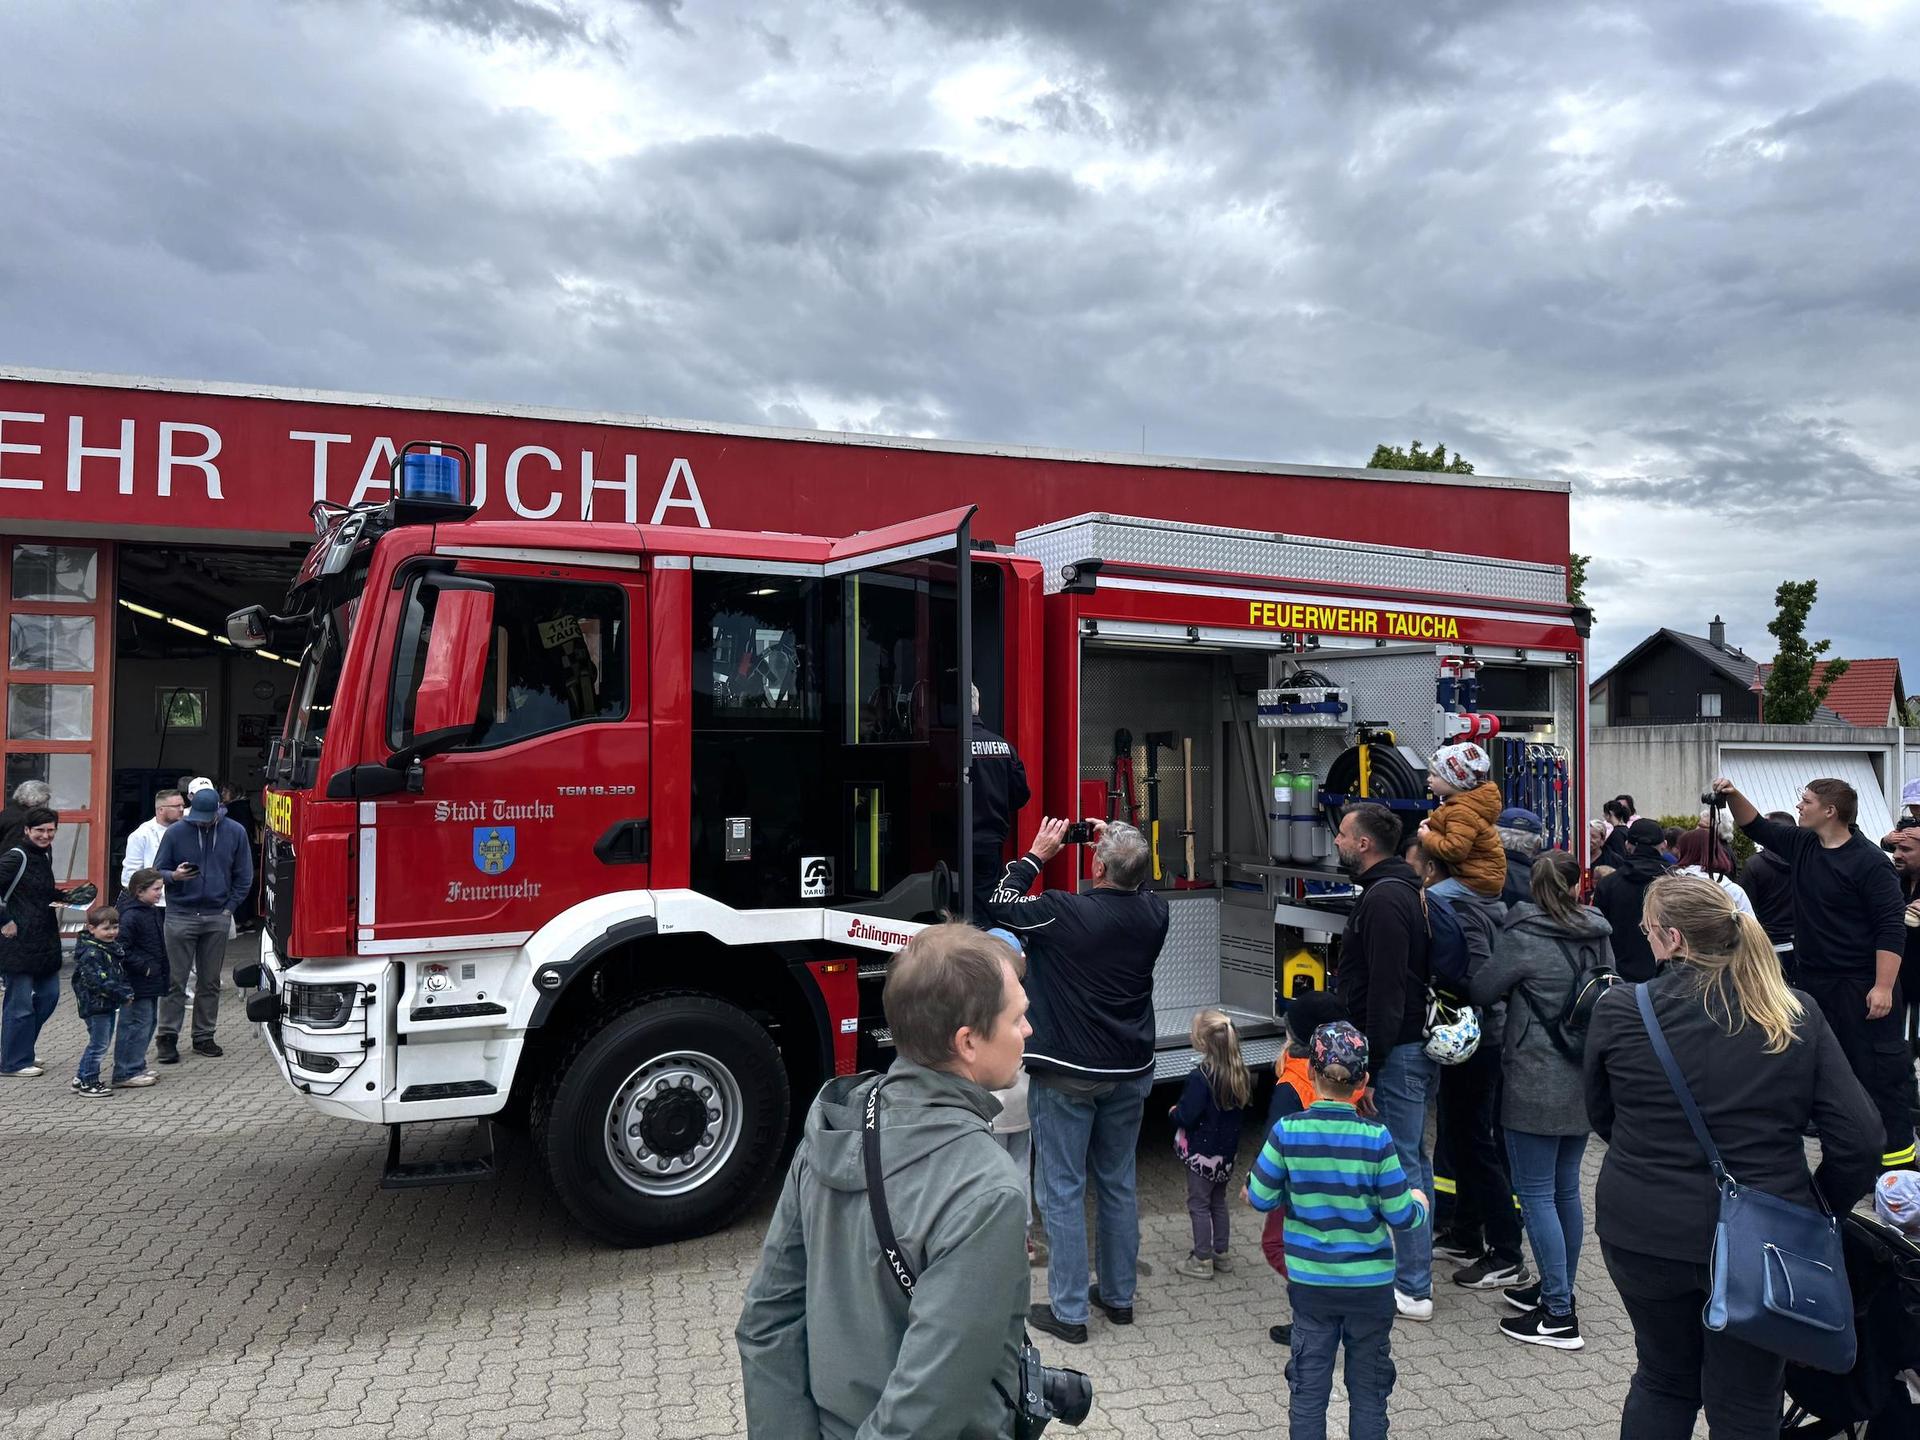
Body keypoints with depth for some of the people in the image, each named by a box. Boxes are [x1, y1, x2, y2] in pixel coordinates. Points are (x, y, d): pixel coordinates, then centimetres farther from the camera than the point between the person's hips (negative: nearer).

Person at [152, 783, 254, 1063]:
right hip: (181, 916, -2)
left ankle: (204, 1036, 18)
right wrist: (174, 876, -19)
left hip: (217, 918, 2)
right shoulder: (175, 832, -3)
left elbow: (244, 876, 10)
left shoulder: (235, 833, 2)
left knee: (210, 982, 9)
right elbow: (157, 870, 4)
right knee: (175, 981, -1)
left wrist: (229, 908, 2)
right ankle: (167, 1037, 7)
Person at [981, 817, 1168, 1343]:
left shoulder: (1064, 912, -21)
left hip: (1067, 1076, -5)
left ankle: (1068, 1313, 12)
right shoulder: (1153, 914, -6)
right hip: (1131, 1073, 5)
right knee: (1118, 1184, 18)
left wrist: (1037, 854, 1)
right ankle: (1119, 1296, 30)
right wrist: (1117, 845, 13)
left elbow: (999, 905, -5)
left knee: (1062, 1190, 5)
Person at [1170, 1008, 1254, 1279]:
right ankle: (1221, 1254, 30)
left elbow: (1186, 1117, -24)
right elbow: (1243, 1105, 10)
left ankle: (1202, 1260, 15)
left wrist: (1173, 1112, -4)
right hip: (1228, 1149, 7)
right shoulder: (1241, 1074, -3)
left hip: (1202, 1151, -7)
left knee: (1199, 1203, 7)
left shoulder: (1200, 1077, -26)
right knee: (1218, 1200, 21)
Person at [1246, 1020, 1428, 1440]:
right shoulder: (1376, 1138, -18)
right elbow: (1401, 1216, -12)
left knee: (1308, 1385, 14)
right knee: (1368, 1389, 17)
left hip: (1310, 1282, 1)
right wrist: (1419, 1202, 11)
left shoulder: (1287, 1131, -14)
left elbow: (1260, 1199, -7)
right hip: (1370, 1283, -1)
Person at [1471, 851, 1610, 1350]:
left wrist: (1518, 987, 14)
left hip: (1537, 1084, -7)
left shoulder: (1525, 936, -14)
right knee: (1565, 1189, 17)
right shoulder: (1598, 935, 4)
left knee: (1536, 1195, 0)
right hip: (1584, 1082, 7)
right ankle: (1558, 1290, 29)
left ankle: (1559, 1316, 2)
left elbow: (1482, 990, -4)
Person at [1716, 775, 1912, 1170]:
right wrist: (1734, 796, 3)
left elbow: (1891, 928, -17)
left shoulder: (1868, 861, -15)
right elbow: (1757, 827, 21)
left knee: (1878, 1071, -3)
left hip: (1860, 986, -8)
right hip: (1813, 980, 8)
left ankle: (1899, 1157, 5)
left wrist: (1883, 987, -22)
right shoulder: (1801, 845, 6)